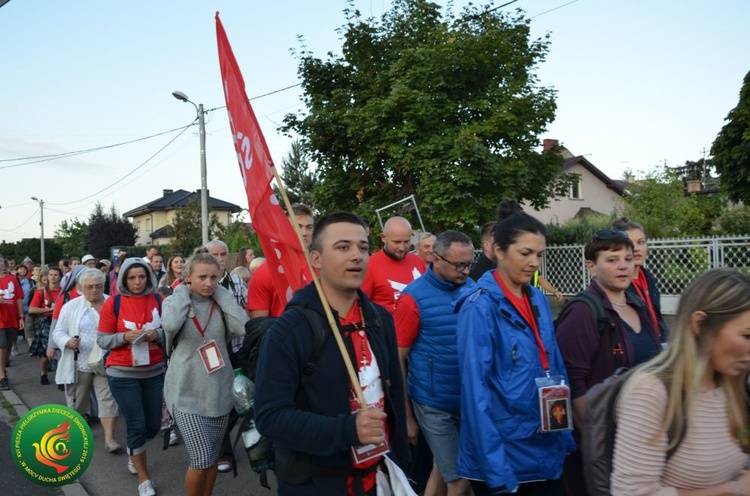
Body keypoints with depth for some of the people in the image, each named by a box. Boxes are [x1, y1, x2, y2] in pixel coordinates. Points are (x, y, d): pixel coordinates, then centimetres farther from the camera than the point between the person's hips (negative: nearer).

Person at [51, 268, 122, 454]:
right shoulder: (71, 307, -1)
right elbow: (58, 332, 1)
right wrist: (68, 342, -18)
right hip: (79, 363, 0)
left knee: (109, 399, -5)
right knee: (76, 400, 15)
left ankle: (109, 439, -3)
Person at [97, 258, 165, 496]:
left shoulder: (158, 301, -2)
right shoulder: (113, 303, -6)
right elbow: (102, 340, -5)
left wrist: (158, 334, -17)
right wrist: (124, 336, -22)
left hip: (154, 371, 3)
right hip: (122, 374, -3)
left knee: (153, 425, 11)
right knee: (137, 425, -1)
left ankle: (133, 449, 46)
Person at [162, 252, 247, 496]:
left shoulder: (220, 303, 1)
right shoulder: (175, 300, -4)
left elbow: (242, 328, -18)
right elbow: (170, 324, -29)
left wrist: (221, 293, -11)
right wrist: (183, 292, -13)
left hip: (219, 391, 4)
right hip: (187, 393, -3)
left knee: (212, 458, 15)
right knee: (202, 459, -8)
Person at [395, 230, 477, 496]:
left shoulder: (472, 288, -2)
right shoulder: (414, 298, -15)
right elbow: (398, 360, -10)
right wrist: (406, 415, -8)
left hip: (469, 400, 5)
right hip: (434, 405, -5)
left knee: (445, 467, 23)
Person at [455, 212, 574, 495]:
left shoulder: (538, 300, 4)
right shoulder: (480, 308, -17)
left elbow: (555, 367, 12)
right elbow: (475, 389, -20)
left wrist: (566, 436, 8)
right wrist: (497, 472, -21)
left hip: (546, 449, 7)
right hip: (503, 455, -6)